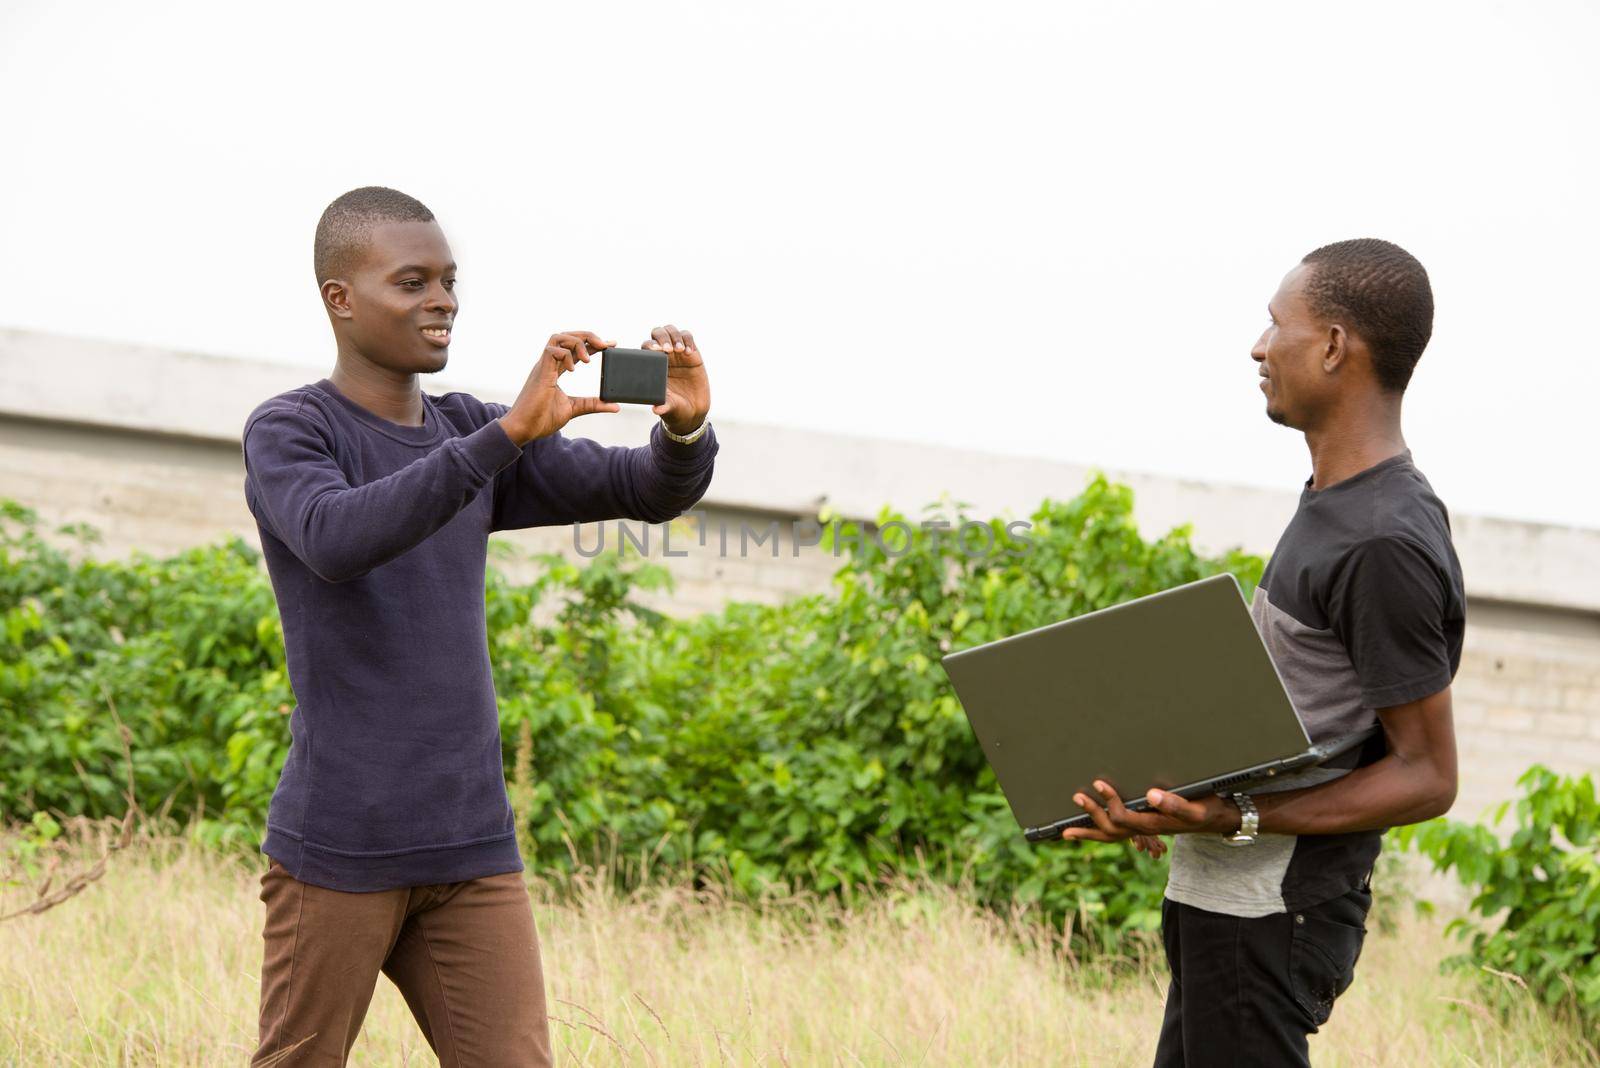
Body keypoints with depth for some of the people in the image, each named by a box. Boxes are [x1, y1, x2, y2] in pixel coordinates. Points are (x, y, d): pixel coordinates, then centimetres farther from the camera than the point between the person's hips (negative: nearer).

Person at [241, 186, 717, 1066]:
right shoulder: (284, 433, -6)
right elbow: (336, 540, -27)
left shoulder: (468, 433, 12)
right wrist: (511, 432, -33)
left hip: (473, 851, 5)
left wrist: (686, 424, -17)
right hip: (336, 846, -5)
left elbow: (653, 491, 7)